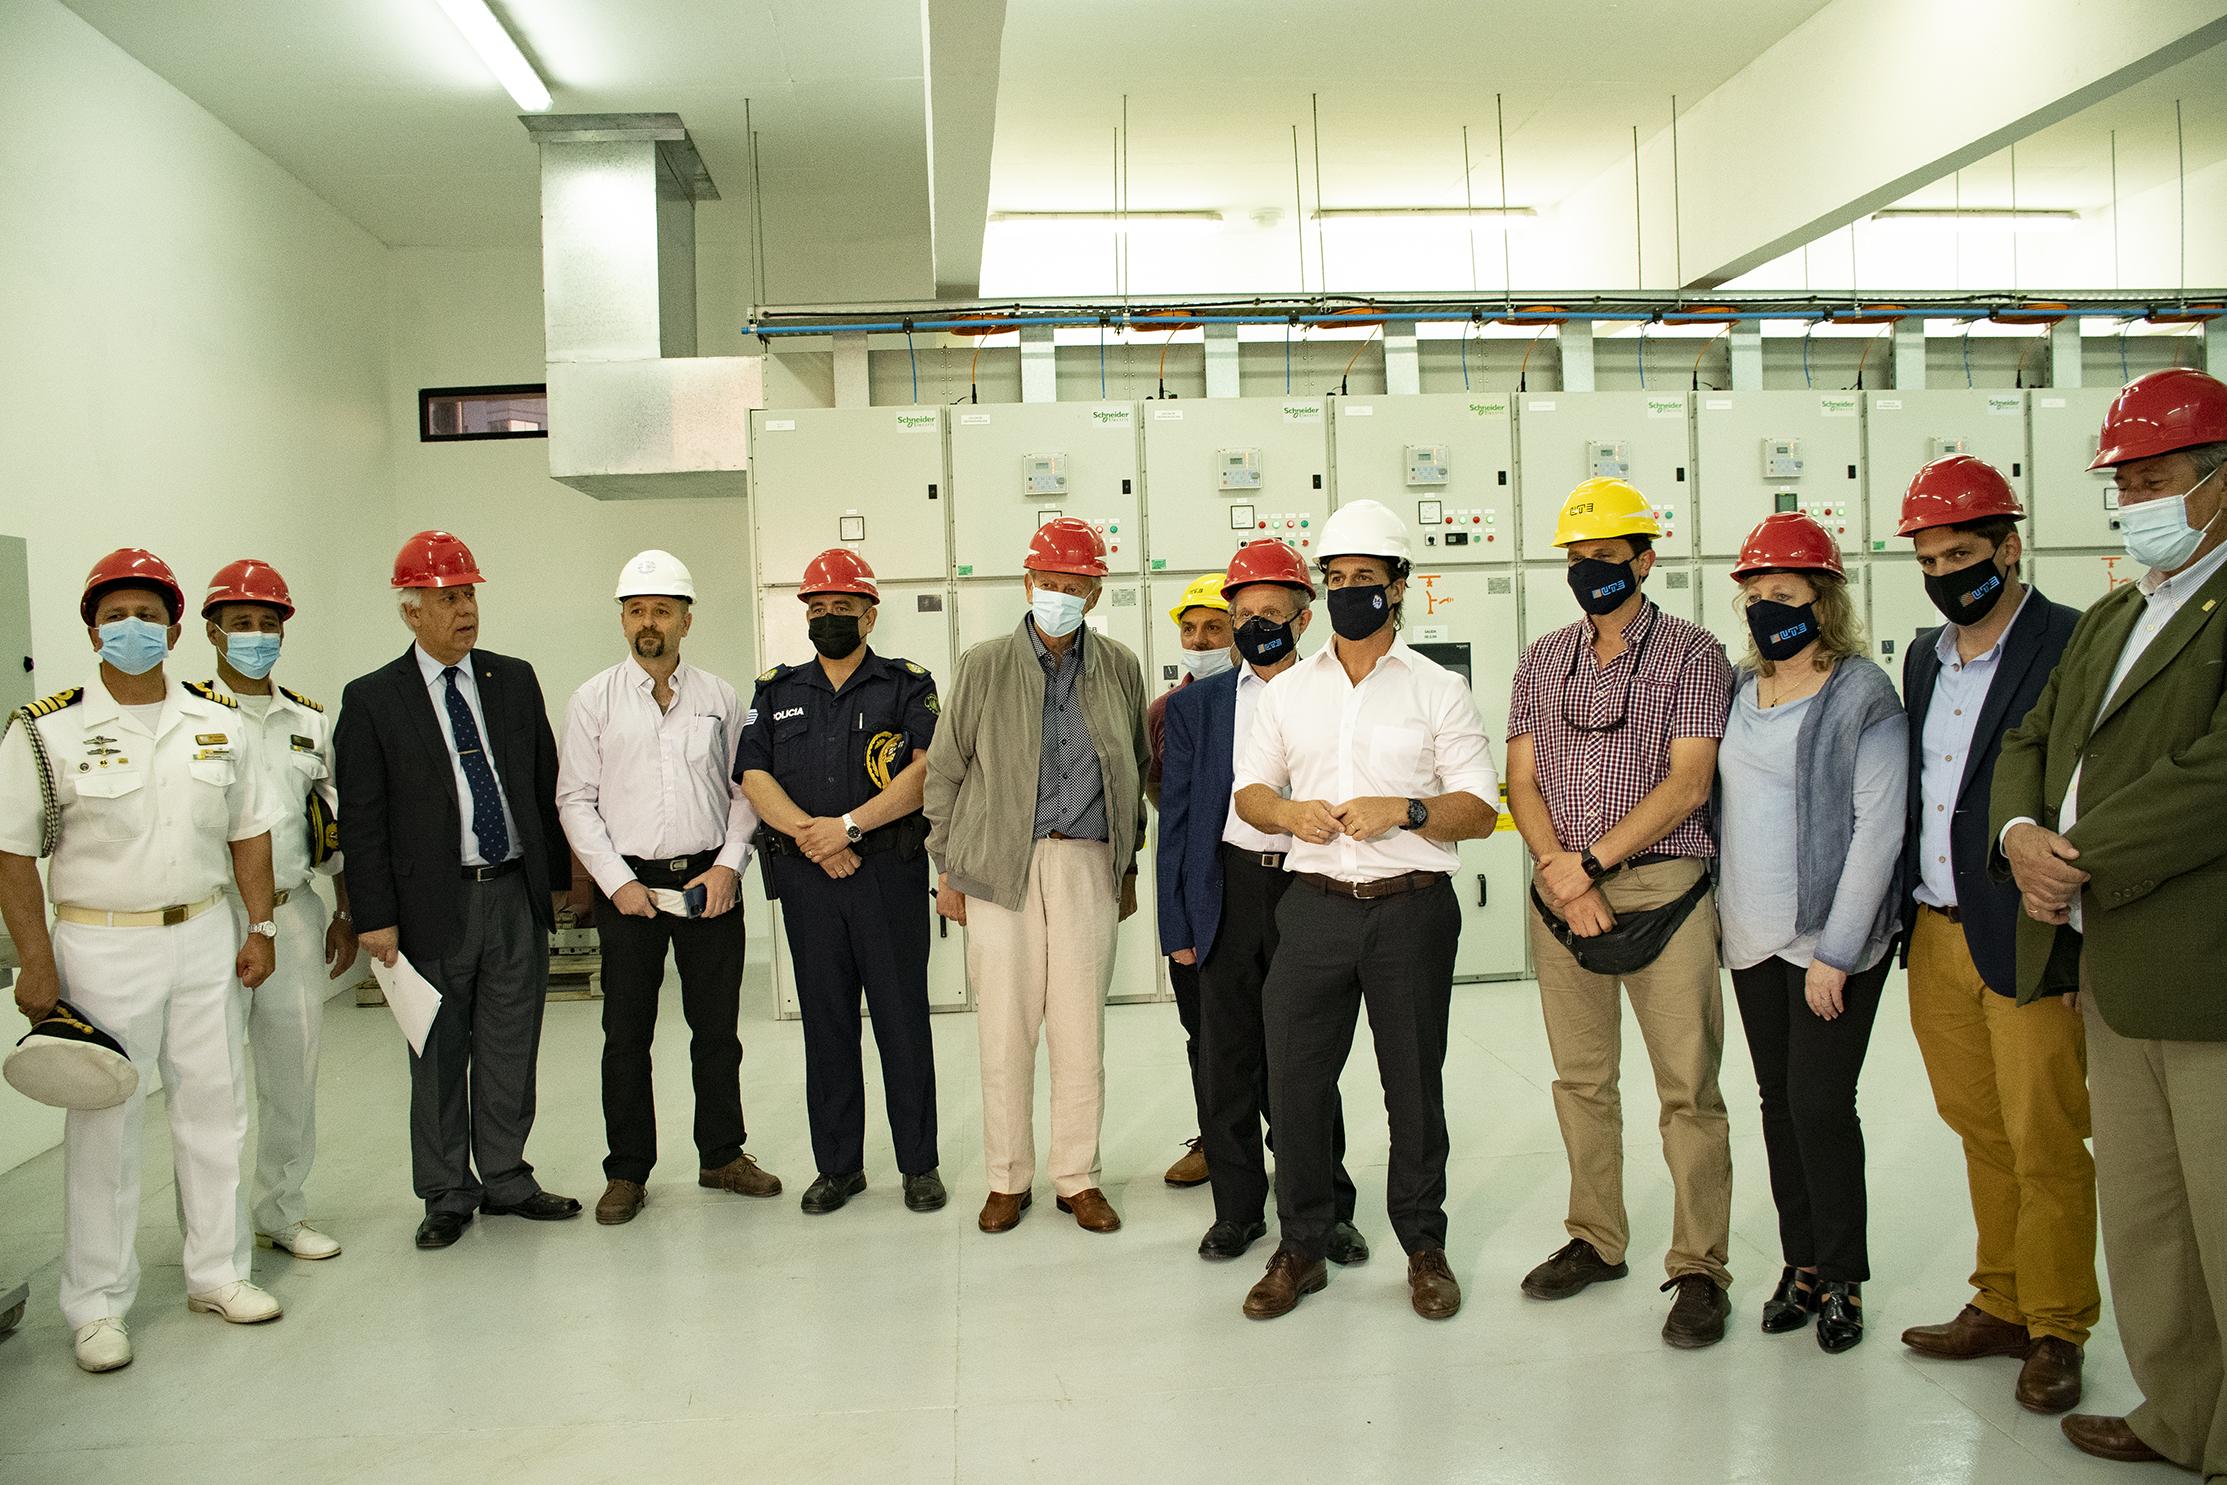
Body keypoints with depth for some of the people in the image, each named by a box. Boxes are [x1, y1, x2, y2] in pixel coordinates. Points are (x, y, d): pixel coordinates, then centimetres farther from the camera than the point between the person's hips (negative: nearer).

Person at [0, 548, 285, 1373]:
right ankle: (98, 1305, 17)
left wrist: (260, 927, 7)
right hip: (101, 947, -4)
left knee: (215, 1111, 11)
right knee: (103, 1128, 4)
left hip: (204, 939, 4)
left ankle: (217, 1273, 26)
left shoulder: (218, 722, 5)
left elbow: (248, 829, 11)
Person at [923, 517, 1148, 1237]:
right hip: (1000, 866, -1)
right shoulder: (983, 666, 3)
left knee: (1081, 1031, 3)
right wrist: (949, 868, 5)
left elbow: (1134, 771, 17)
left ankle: (1079, 1178, 17)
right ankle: (1007, 1179, 17)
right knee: (1004, 1029, 2)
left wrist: (1127, 866, 16)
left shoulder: (1119, 669, 8)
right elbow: (944, 772, 7)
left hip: (1089, 865, 1)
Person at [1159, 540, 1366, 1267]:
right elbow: (1176, 818, 7)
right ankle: (1238, 1206, 22)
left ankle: (1325, 1208, 21)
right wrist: (1177, 924, 1)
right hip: (1229, 892, 2)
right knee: (1227, 1060, 7)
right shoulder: (1197, 703, 8)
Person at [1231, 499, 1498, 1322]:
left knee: (1414, 1085, 7)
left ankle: (1424, 1247, 25)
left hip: (1411, 911, -2)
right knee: (1295, 1082, 3)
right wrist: (1288, 812, -9)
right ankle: (1300, 1248, 20)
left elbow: (1479, 809, -1)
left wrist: (1404, 811, -19)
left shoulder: (1439, 690, 2)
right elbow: (1249, 791, 13)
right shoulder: (1288, 690, 11)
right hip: (1314, 907, 2)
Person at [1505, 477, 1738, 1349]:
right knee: (1580, 1080, 11)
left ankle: (1699, 1270, 8)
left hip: (1663, 890, -4)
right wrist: (1559, 873, -8)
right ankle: (1596, 1241, 25)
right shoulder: (1542, 662, 12)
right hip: (1560, 889, 4)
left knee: (1688, 1087, -3)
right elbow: (1521, 780, 7)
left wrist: (1591, 861, -13)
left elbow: (1687, 785, -9)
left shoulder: (1692, 655, 0)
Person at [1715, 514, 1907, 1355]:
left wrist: (1836, 951, -15)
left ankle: (1843, 1278, 14)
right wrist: (1718, 915, 8)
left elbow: (1878, 829, -12)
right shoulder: (1738, 690, 9)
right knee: (1779, 1102, 11)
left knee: (1821, 1104, -4)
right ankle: (1801, 1264, 24)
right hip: (1752, 937, 6)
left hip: (1833, 939, -5)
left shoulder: (1864, 695, -8)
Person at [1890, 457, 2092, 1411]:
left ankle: (2056, 1330, 21)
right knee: (1982, 1136, 16)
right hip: (1937, 938, 6)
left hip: (2029, 943, -6)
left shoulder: (2073, 646, -10)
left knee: (2046, 1145, 4)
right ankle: (2000, 1306, 30)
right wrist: (1909, 915, 14)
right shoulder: (1924, 656, 13)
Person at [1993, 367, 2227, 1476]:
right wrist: (2020, 833, -2)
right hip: (2111, 969, 9)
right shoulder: (2108, 619, 19)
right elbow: (2029, 742, 19)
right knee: (2138, 1220, 18)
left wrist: (2081, 858, -16)